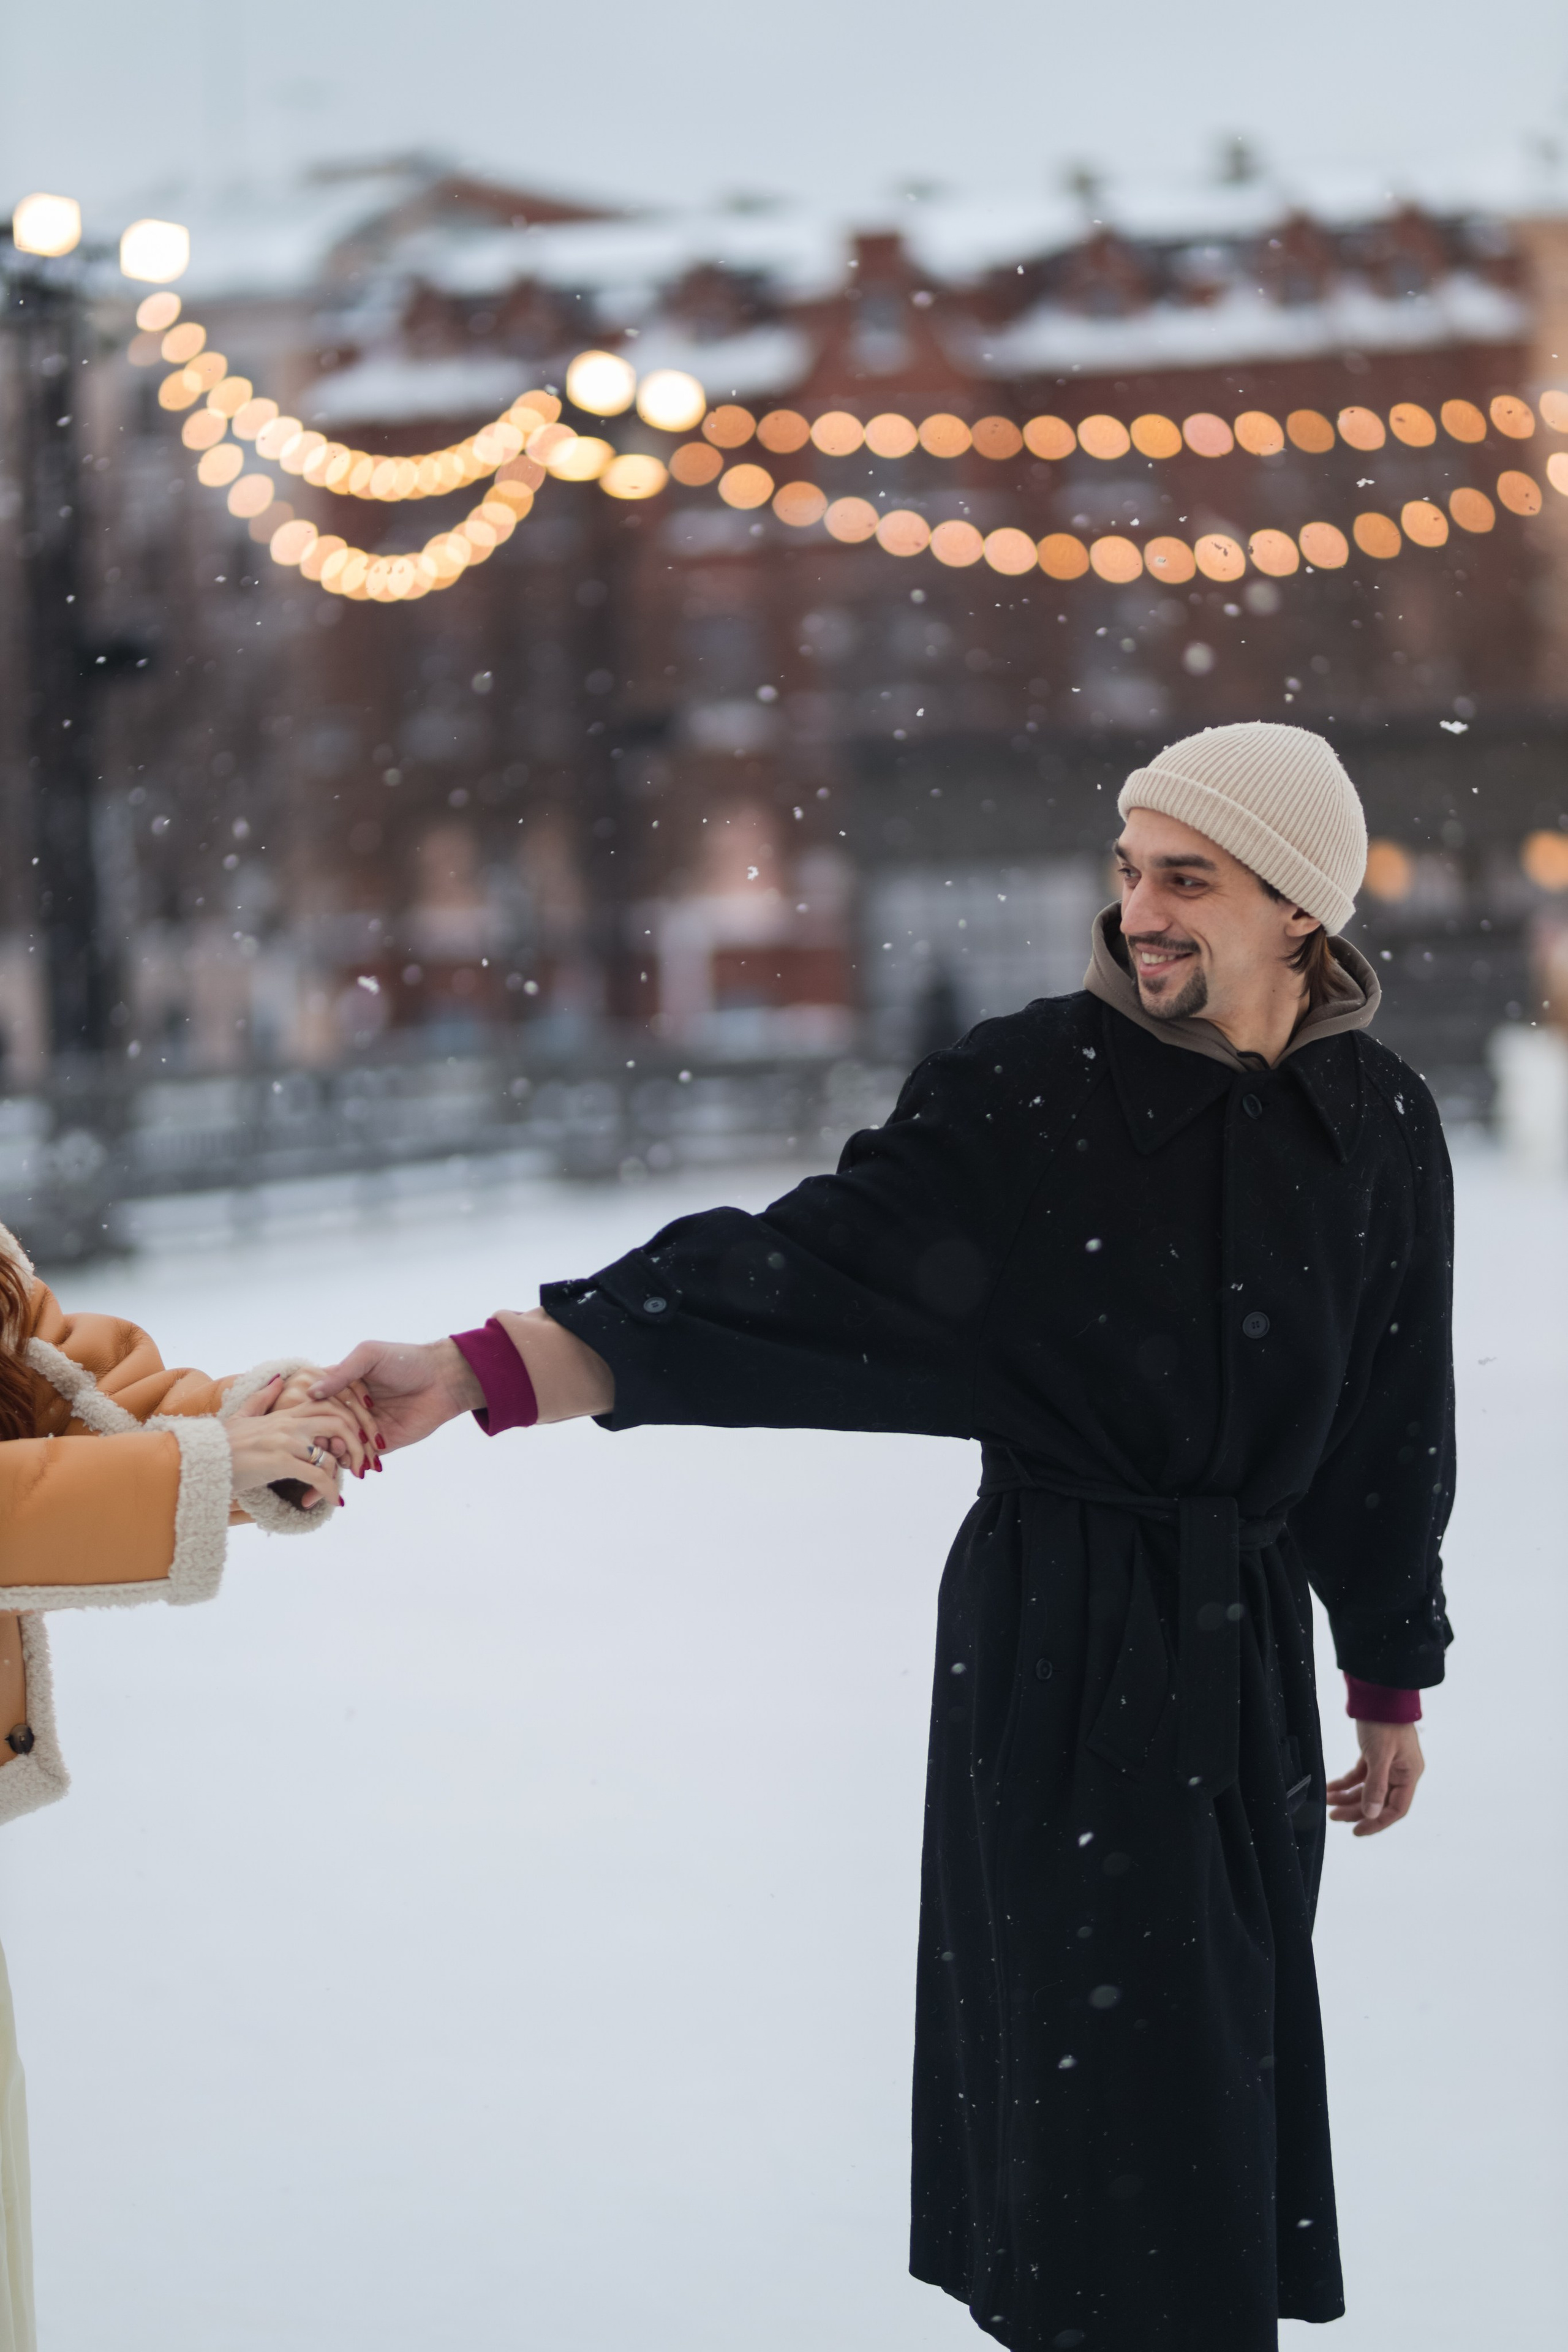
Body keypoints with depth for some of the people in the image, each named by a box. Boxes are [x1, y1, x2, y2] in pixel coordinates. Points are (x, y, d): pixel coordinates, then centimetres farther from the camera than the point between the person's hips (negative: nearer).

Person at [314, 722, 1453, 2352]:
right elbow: (785, 1274, -19)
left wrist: (1391, 1683, 16)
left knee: (1226, 2061, 11)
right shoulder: (1028, 1090, -12)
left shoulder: (1379, 1126, 0)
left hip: (1251, 1648, 4)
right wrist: (478, 1370, -30)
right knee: (1111, 2068, -2)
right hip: (1058, 1647, -4)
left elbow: (1392, 1429, 10)